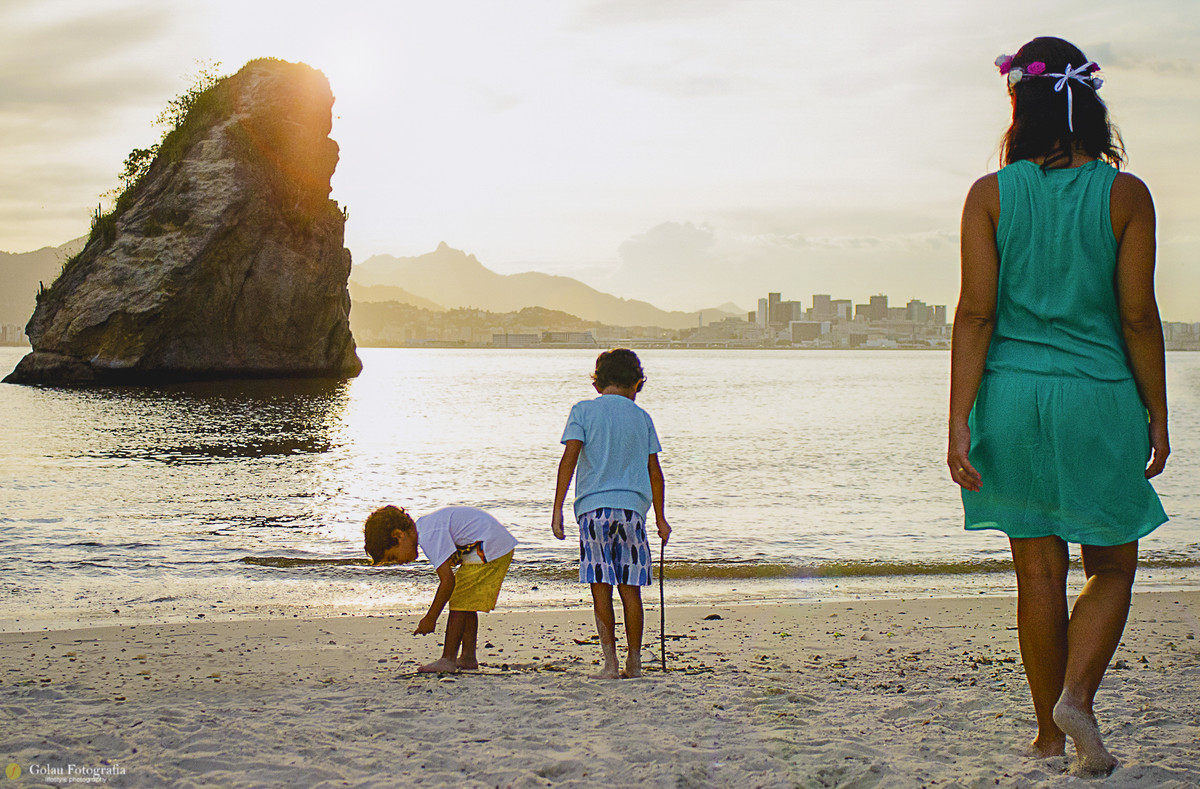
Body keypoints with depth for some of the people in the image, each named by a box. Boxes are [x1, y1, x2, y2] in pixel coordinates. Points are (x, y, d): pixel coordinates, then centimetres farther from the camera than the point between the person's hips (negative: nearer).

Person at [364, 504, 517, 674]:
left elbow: (447, 581, -21)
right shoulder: (424, 527, 12)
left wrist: (430, 619, -13)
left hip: (488, 549, -11)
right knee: (467, 602, 16)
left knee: (459, 601, -8)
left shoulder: (429, 537, -20)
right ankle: (468, 657, 18)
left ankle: (448, 660, -6)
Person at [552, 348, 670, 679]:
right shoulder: (641, 417, 11)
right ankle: (634, 663, 12)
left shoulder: (583, 411, 4)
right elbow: (654, 471, 12)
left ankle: (610, 664, -3)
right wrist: (660, 518, 20)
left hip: (593, 507, -2)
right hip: (632, 507, 2)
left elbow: (569, 459, -6)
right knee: (630, 588, 7)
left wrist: (557, 509, -6)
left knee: (601, 588, 0)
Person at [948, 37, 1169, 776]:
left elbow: (975, 313, -6)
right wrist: (1158, 417, 4)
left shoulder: (990, 195, -2)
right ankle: (1076, 695, -8)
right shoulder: (1126, 195, -3)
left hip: (1013, 395, 1)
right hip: (1099, 401, -1)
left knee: (1039, 570, 10)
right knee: (1113, 566, 13)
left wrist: (960, 422, -6)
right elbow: (1139, 317, -4)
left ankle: (1049, 732, 16)